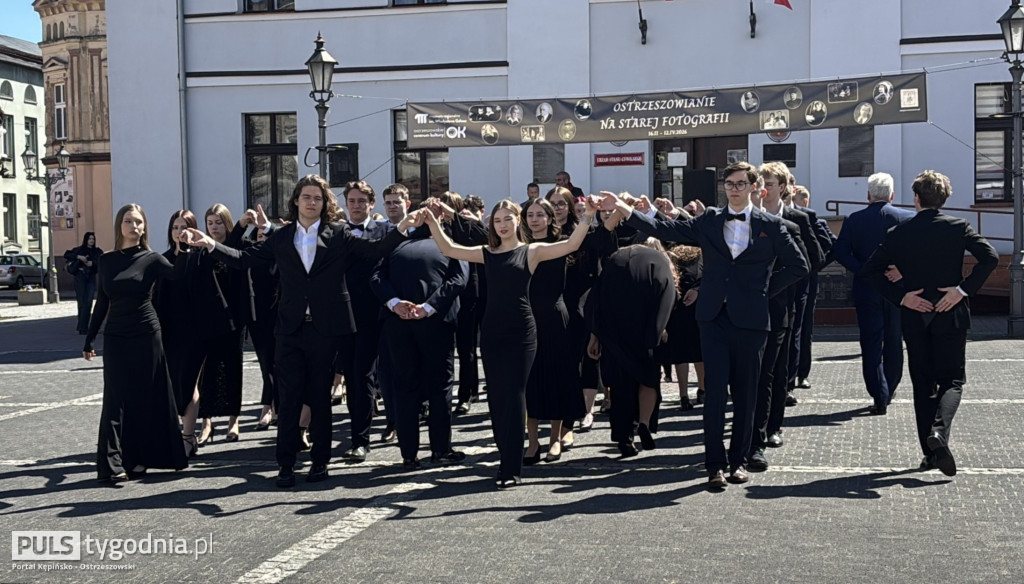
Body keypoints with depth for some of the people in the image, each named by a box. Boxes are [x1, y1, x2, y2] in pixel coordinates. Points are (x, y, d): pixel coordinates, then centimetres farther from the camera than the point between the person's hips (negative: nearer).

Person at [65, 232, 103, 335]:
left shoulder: (97, 251, 9)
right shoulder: (79, 250, 4)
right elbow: (66, 255, -2)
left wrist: (92, 263, -18)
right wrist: (78, 257, -14)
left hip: (91, 278, 2)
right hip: (80, 277, -2)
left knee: (88, 303, -3)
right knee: (82, 302, -5)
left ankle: (84, 327, 5)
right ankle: (82, 328, -3)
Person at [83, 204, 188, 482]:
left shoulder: (151, 259, -1)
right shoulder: (106, 260, 7)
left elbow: (177, 272, -20)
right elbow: (101, 302, 11)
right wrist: (89, 339, 11)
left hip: (146, 335, -2)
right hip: (115, 337, 2)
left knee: (145, 397, 3)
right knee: (116, 397, -3)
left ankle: (140, 458, 13)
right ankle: (112, 463, -6)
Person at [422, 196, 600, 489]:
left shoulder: (531, 251, 1)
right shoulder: (487, 254, 10)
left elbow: (571, 245, -8)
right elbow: (449, 249, 8)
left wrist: (588, 216, -18)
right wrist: (433, 222, -1)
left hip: (521, 333, -4)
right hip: (491, 332, 4)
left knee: (513, 396, -7)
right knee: (496, 397, 8)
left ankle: (512, 469, -5)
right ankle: (506, 459, 22)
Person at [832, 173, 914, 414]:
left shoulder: (853, 220, -3)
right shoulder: (907, 218, -3)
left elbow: (840, 252, -11)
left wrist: (864, 272, -10)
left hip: (867, 292, -1)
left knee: (871, 345, 3)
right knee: (893, 345, 15)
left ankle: (879, 397, -4)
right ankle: (887, 394, 26)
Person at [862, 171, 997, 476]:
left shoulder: (899, 233, 0)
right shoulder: (958, 227, -3)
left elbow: (870, 270, -5)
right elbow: (990, 257, -15)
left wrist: (901, 297, -4)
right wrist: (963, 289, -13)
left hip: (915, 317, 1)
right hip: (951, 315, -1)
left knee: (923, 383, 11)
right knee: (952, 380, 6)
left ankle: (931, 451, 12)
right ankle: (939, 429, -21)